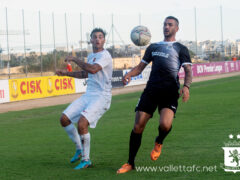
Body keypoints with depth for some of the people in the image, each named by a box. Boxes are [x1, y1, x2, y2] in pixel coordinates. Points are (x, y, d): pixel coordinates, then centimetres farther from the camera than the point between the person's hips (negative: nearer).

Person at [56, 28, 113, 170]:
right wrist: (66, 73, 29)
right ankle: (79, 149, 19)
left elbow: (93, 69, -31)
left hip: (101, 97, -9)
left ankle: (86, 160, -7)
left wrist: (75, 59, -20)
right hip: (88, 95, 9)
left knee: (82, 123, -25)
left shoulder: (105, 55, -12)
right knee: (64, 119, 1)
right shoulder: (91, 56, 16)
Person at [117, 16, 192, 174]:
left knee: (165, 125, -25)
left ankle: (159, 143, 12)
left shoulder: (181, 49, 10)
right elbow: (141, 66, 23)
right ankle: (130, 163, 8)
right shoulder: (153, 47, 22)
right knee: (138, 126, -5)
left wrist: (186, 86, -20)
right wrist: (129, 75, 1)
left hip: (170, 92, -3)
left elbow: (188, 71, 0)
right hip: (151, 90, 3)